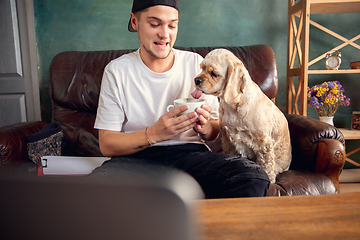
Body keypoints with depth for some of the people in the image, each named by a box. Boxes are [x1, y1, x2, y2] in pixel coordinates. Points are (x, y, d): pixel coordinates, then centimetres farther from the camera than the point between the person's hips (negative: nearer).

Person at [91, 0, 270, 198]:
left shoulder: (196, 63, 6)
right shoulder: (116, 70, 1)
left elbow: (214, 133, 11)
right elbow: (106, 144, -4)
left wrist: (203, 127, -15)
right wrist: (154, 134, -22)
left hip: (190, 153, 2)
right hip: (136, 157, 0)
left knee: (253, 178, -26)